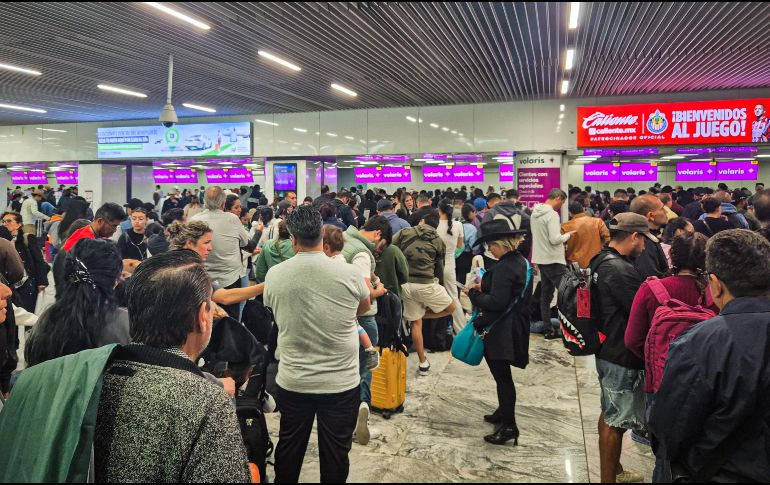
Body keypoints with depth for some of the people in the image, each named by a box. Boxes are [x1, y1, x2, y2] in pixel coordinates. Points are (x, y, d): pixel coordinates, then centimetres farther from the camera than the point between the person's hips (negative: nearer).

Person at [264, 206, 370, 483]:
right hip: (341, 383, -2)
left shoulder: (274, 275, -9)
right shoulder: (349, 274, -14)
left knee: (289, 447, 21)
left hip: (292, 382, 2)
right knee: (335, 452, 13)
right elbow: (365, 307, 7)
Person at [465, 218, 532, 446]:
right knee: (502, 374, 22)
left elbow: (496, 303, -25)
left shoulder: (505, 267, -22)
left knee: (502, 376, 1)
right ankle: (503, 412, 37)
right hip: (515, 327, 10)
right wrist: (484, 288, 8)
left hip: (501, 331, -10)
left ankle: (509, 425, 10)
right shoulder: (522, 261, 8)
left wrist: (473, 293, -12)